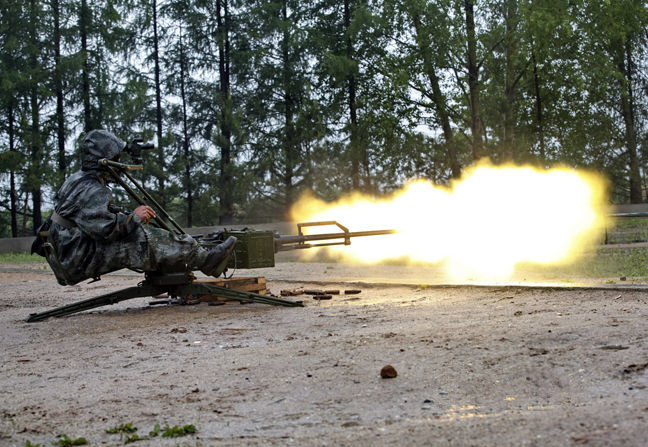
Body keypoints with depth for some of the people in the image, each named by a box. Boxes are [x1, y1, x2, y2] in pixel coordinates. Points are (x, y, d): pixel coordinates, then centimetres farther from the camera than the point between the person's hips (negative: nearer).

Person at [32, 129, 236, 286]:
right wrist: (134, 217, -14)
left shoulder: (77, 179, 15)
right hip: (78, 263, -11)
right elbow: (104, 228, -28)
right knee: (145, 241, -17)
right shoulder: (92, 191, -20)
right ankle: (203, 259, -11)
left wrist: (123, 215, 13)